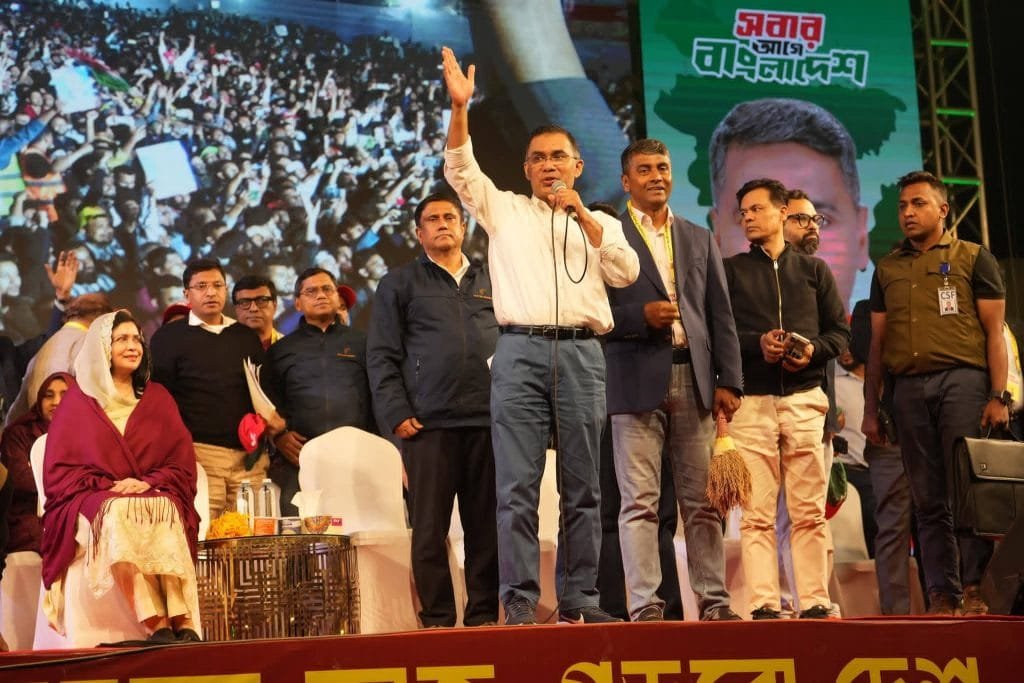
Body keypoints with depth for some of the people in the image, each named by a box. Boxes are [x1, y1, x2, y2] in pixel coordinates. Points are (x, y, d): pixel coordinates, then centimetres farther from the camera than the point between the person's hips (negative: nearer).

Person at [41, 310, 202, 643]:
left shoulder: (157, 398, 17)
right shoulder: (78, 401, 12)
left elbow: (182, 463, 10)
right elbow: (58, 471, 5)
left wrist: (148, 483, -11)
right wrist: (109, 486, -11)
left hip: (156, 496, 2)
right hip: (93, 501, -2)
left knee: (165, 509, -34)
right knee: (120, 513, -36)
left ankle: (182, 620, -47)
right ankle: (158, 624, -47)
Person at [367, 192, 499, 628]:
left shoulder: (491, 282, 19)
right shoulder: (399, 285, 11)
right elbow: (382, 357, 5)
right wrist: (397, 413, -6)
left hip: (489, 420, 2)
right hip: (429, 424, -2)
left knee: (486, 525, 2)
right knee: (430, 527, -2)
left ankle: (483, 615, 8)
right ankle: (437, 619, 2)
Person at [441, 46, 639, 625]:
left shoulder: (601, 224, 19)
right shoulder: (504, 210, 15)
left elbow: (626, 273, 2)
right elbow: (461, 169, 2)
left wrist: (583, 215, -2)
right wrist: (460, 108, -11)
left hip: (582, 354, 2)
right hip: (520, 351, -2)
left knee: (584, 486, 2)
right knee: (517, 485, -7)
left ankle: (581, 599, 6)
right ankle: (520, 602, -6)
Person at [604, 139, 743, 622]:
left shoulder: (699, 240, 19)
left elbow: (721, 316, 14)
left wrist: (728, 380, 6)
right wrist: (641, 316, -15)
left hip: (694, 381, 4)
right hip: (637, 382, -4)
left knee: (702, 499, 4)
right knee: (640, 500, -4)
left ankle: (713, 600, 8)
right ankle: (644, 603, -3)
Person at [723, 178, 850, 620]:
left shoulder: (814, 270, 17)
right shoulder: (730, 270, 13)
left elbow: (840, 332, 13)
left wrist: (815, 349, -7)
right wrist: (756, 343, -11)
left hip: (805, 399, 1)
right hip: (751, 401, -1)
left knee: (809, 512, -2)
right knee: (756, 514, -6)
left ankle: (815, 601, 0)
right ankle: (763, 604, -6)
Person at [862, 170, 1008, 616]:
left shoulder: (973, 258, 8)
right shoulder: (888, 269, 19)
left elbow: (994, 331, 3)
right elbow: (877, 342, 18)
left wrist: (998, 396, -7)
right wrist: (870, 408, 12)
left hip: (962, 379, -3)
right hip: (909, 387, 4)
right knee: (928, 499, 2)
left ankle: (975, 588, -6)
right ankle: (942, 594, 3)